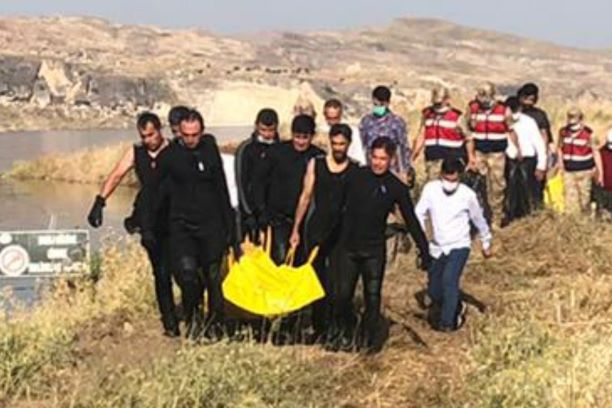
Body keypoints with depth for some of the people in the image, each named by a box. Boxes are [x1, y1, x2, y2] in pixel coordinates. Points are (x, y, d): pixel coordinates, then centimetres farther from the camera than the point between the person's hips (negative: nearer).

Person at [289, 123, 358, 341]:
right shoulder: (316, 164, 4)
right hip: (316, 229, 2)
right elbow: (306, 197, 7)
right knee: (317, 279, 6)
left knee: (336, 282, -4)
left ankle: (335, 327, 3)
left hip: (341, 232, -2)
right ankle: (319, 327, 16)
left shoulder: (355, 170, -1)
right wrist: (296, 228, 6)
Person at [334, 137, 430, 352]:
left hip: (375, 250, -1)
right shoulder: (355, 176, -1)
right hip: (349, 247, 1)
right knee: (343, 294, 3)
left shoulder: (397, 188, -4)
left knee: (373, 296, 3)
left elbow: (411, 221, 0)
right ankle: (345, 332, 24)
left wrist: (424, 249, -4)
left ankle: (369, 338, 19)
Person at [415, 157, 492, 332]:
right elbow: (419, 214, -9)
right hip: (437, 247, 3)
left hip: (459, 246, -3)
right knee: (433, 291, 10)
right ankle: (456, 308, 39)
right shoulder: (431, 189, -9)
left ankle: (447, 322, -17)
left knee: (449, 279, -26)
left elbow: (479, 219, 5)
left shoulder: (467, 194, -10)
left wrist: (486, 244, 15)